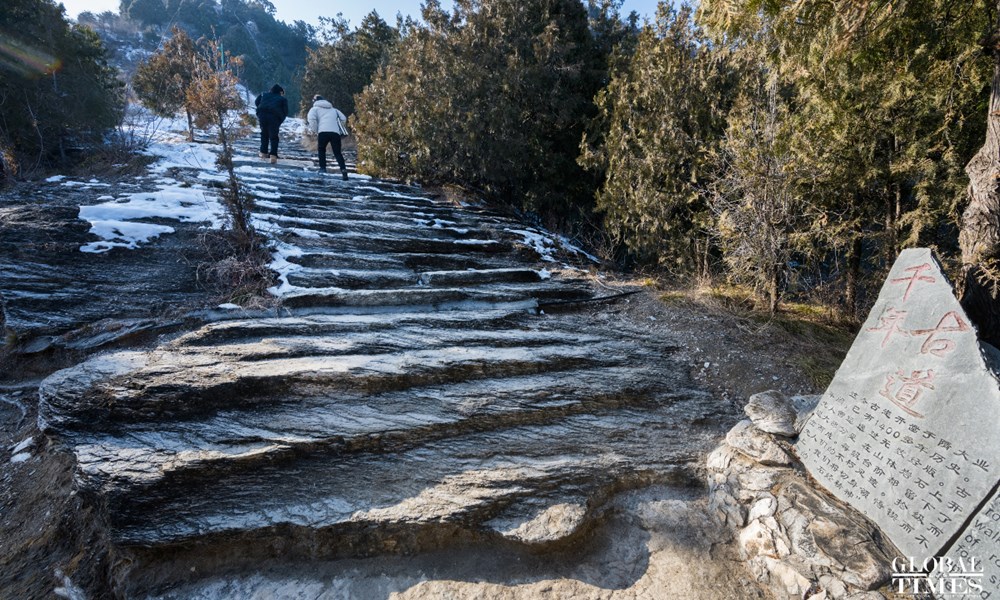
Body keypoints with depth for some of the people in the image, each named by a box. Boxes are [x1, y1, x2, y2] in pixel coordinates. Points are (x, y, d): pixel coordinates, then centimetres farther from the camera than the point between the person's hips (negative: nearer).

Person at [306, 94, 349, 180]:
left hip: (323, 132, -2)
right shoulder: (333, 109, 30)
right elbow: (343, 118, 22)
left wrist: (315, 131, 8)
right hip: (336, 132, 2)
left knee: (321, 150, 18)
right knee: (337, 152, 6)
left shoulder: (315, 108, 18)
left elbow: (311, 118, -1)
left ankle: (323, 168, 5)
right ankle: (343, 169, -14)